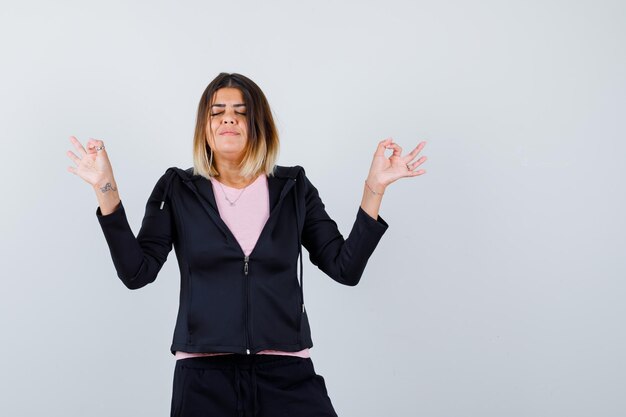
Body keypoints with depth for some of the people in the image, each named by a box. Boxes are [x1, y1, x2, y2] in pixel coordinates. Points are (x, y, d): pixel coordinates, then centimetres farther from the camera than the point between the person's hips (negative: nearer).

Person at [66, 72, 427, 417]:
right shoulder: (179, 189, 6)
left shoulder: (293, 188, 8)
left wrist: (375, 188, -3)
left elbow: (346, 267, 4)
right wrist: (106, 189, -9)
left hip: (287, 372, 1)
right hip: (205, 375, 0)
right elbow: (137, 272, -3)